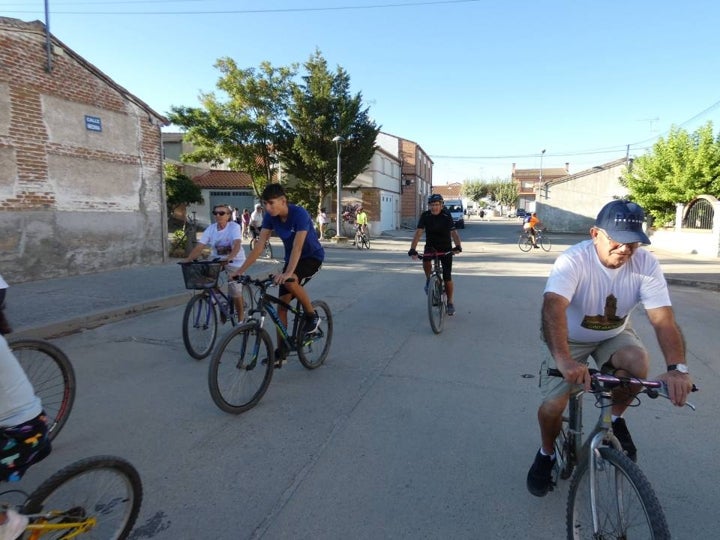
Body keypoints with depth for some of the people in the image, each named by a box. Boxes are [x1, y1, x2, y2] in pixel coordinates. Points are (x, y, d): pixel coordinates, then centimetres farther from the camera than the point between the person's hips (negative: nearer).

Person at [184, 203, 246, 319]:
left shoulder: (234, 227, -15)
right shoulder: (210, 229, -2)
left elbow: (237, 245, -31)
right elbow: (199, 247, -10)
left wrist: (229, 257, -49)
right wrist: (187, 260, -25)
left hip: (234, 262, -4)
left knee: (236, 293, -8)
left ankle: (240, 319, 12)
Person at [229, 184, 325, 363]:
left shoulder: (299, 214, -28)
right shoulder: (270, 217, -11)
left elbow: (297, 246, -37)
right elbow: (259, 245, -13)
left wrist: (287, 272, -50)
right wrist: (241, 269, -21)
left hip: (312, 256, -6)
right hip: (291, 258, 6)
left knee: (290, 281, -36)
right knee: (281, 306, -1)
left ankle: (312, 316, -11)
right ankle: (281, 352, 10)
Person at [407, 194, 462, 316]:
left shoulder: (447, 216, -13)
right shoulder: (425, 216, -11)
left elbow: (453, 232, -22)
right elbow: (418, 233, -19)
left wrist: (458, 246, -41)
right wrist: (412, 249, -33)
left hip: (445, 248, -1)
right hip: (431, 246, 1)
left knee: (447, 278, -3)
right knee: (426, 261, -34)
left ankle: (450, 302, 19)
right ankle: (428, 280, -1)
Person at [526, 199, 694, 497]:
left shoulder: (646, 263, -19)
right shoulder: (574, 260, -30)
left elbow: (663, 319, -26)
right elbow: (553, 307, -46)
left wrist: (677, 368, -43)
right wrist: (564, 360, -60)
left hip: (614, 335, 3)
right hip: (571, 338, -2)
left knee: (639, 363, -30)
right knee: (552, 407, -15)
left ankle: (615, 419, 2)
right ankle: (546, 453, 19)